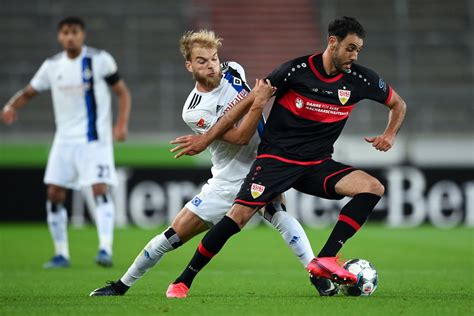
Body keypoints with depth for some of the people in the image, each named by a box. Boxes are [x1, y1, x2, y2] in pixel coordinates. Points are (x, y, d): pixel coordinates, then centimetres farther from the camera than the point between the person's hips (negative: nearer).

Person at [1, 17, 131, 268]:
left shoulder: (100, 60, -6)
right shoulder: (52, 66, 5)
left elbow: (122, 92, -1)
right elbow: (28, 92, 11)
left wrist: (122, 123, -15)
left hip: (95, 139, -4)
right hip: (65, 139, 4)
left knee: (100, 189, -18)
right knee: (54, 195, 1)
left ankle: (105, 249, -24)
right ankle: (61, 254, 11)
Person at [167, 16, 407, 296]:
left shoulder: (359, 79, -2)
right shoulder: (296, 70, -12)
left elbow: (399, 104, 17)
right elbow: (250, 102, -4)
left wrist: (390, 134, -4)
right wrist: (206, 138, -3)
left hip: (317, 164, 4)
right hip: (277, 157, -4)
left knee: (373, 188, -19)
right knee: (239, 215, -20)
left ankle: (326, 259, -26)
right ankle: (183, 281, -6)